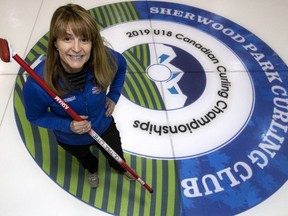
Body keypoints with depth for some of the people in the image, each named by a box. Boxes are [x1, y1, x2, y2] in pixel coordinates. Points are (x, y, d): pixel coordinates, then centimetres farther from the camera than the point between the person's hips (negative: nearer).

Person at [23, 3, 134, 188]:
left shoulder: (105, 59, -35)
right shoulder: (38, 83, -41)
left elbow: (121, 65, -8)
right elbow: (35, 116, -20)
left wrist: (114, 96, -10)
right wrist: (68, 125, -33)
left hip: (104, 126, 1)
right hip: (71, 139, -1)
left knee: (116, 155, 32)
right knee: (84, 158, 35)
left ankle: (121, 168, 72)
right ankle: (92, 170, 74)